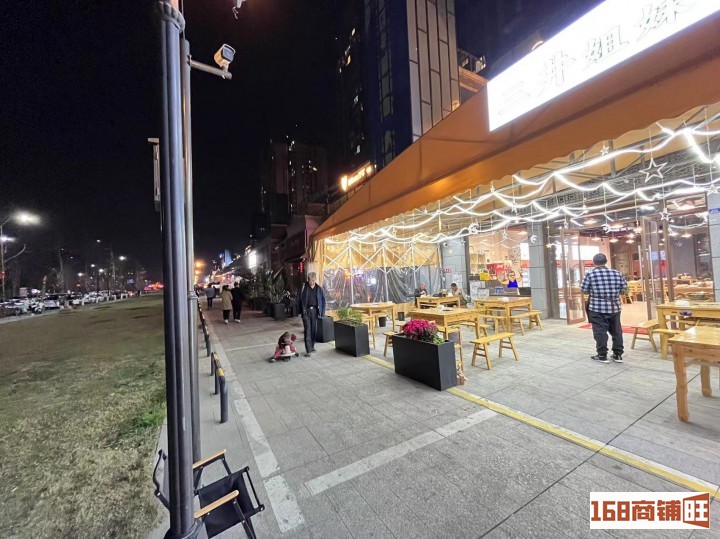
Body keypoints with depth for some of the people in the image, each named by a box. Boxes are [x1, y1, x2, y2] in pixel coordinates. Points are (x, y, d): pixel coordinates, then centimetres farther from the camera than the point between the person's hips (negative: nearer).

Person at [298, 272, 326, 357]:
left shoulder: (319, 288, 2)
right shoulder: (304, 287, -3)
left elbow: (323, 301, 6)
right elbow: (300, 299, 0)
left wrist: (322, 312, 0)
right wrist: (301, 311, -6)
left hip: (315, 310, 2)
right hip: (306, 311, -2)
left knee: (314, 330, 8)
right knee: (307, 330, -5)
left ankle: (312, 347, 25)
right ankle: (308, 350, -2)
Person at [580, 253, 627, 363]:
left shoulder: (590, 274, -8)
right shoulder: (617, 273, 5)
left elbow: (584, 290, -6)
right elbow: (624, 289, 9)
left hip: (597, 308, -4)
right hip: (614, 307, 5)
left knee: (600, 332, 1)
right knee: (616, 331, 14)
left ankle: (602, 356, 6)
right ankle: (618, 355, 21)